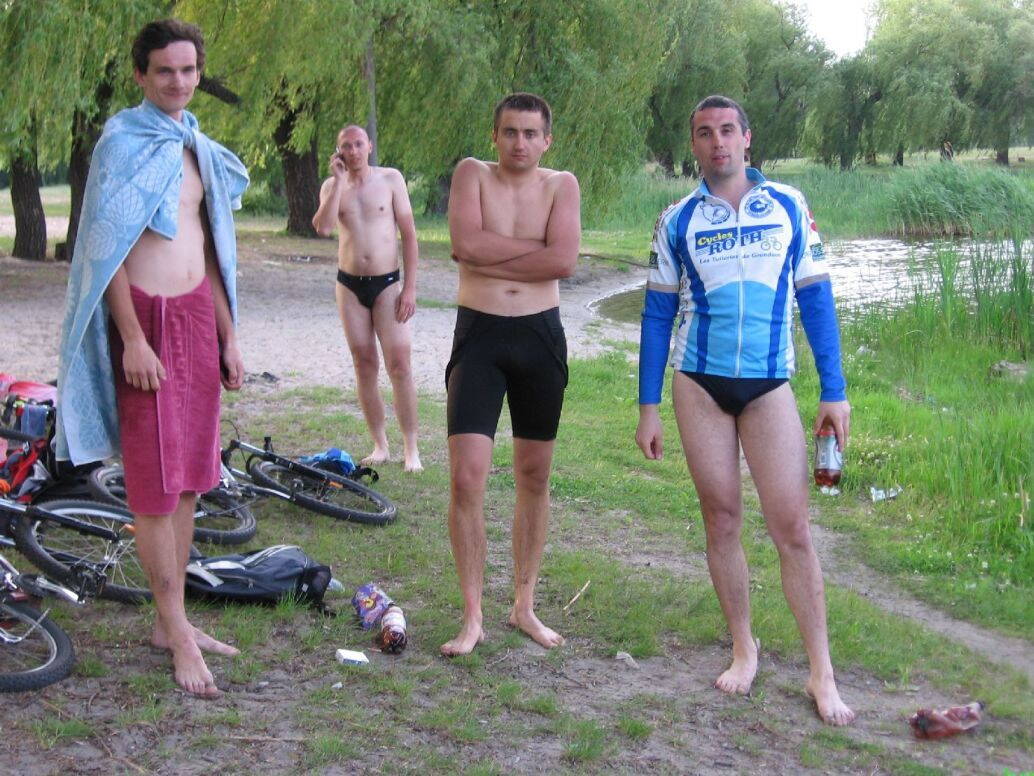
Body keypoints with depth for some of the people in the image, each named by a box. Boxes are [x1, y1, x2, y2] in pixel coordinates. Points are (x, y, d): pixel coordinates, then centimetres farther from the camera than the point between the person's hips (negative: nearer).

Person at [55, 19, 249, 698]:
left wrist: (228, 337, 17)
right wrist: (132, 339, -18)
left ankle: (173, 621, 20)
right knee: (155, 485, -3)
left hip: (198, 317, 7)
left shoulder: (198, 149, 16)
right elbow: (109, 248, -12)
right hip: (147, 317, -7)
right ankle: (178, 635, 3)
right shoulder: (124, 142, -6)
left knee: (189, 479, 10)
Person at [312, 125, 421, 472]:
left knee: (399, 366, -7)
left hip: (387, 283, -2)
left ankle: (411, 449, -1)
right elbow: (323, 227, -15)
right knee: (365, 366, 5)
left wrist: (410, 286, -7)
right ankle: (379, 446, 13)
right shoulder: (332, 186, 5)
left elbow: (409, 233, -1)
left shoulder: (390, 179, 0)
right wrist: (339, 180, -15)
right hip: (349, 285, 2)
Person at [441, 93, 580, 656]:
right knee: (466, 477, -9)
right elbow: (467, 244, -17)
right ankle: (472, 618, 2)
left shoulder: (561, 185, 3)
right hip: (479, 335, -2)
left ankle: (524, 606, 24)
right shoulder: (472, 174, 1)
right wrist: (535, 247, -11)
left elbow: (563, 262, -13)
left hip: (541, 335, 2)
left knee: (534, 477, 10)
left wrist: (491, 257, -12)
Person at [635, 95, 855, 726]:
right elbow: (658, 314, 8)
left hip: (769, 385, -1)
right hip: (699, 384, 1)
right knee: (722, 519, 5)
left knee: (792, 526, -5)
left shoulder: (789, 206, 3)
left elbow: (815, 297, 4)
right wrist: (649, 408, 4)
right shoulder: (678, 221, 5)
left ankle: (822, 673, 2)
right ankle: (744, 649, 20)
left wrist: (834, 390, 0)